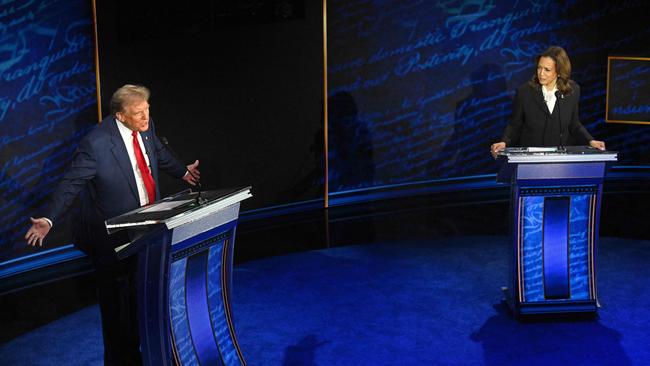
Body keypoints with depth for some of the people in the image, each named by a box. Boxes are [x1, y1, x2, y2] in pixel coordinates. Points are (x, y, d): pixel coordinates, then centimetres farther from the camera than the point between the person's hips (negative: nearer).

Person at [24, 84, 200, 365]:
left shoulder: (146, 127, -2)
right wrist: (48, 219, -26)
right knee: (116, 299, 6)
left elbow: (159, 153, 19)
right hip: (113, 236, -6)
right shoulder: (96, 143, -23)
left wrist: (182, 172, 35)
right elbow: (71, 183, -18)